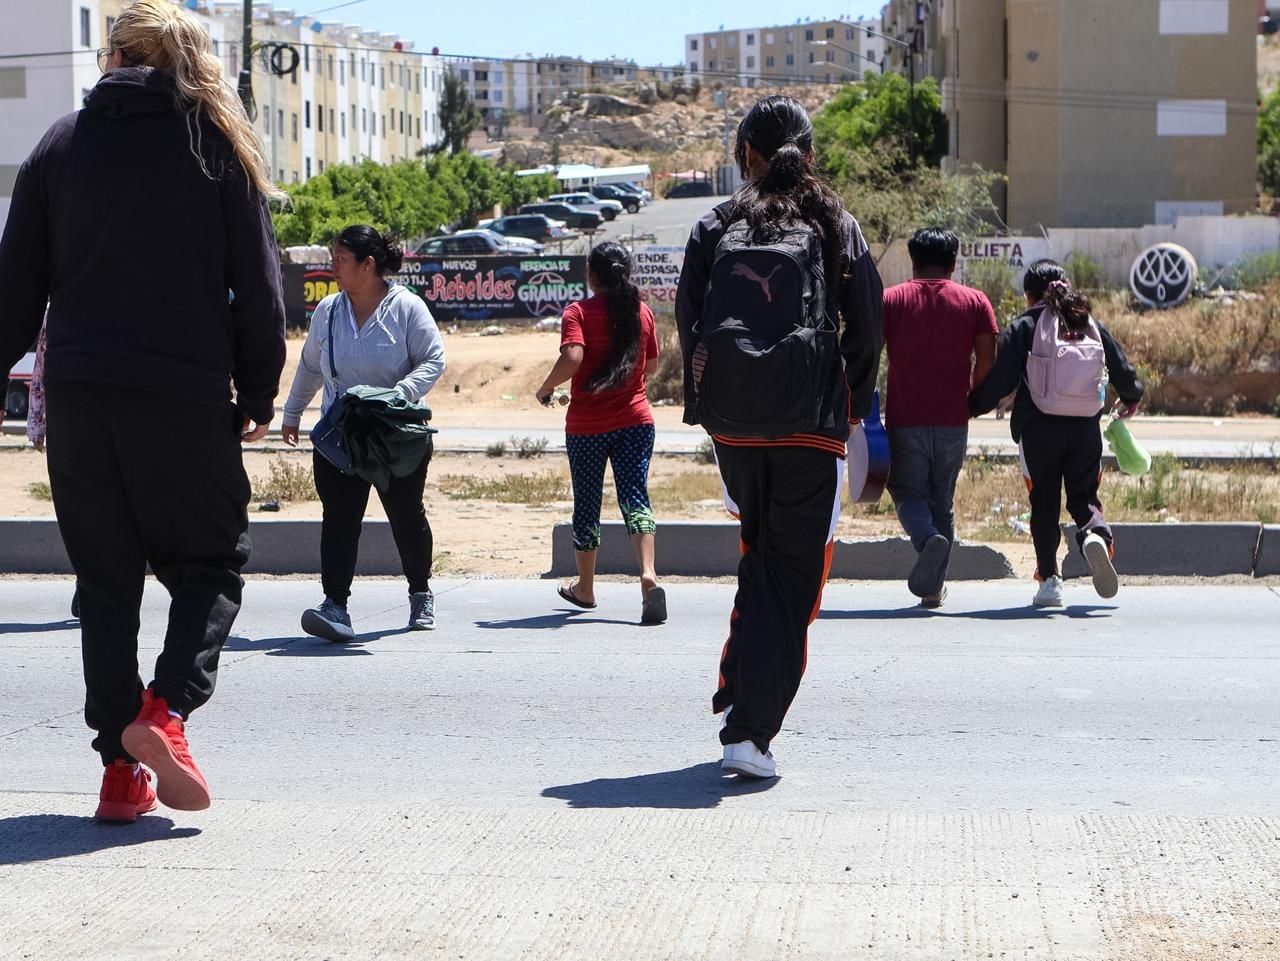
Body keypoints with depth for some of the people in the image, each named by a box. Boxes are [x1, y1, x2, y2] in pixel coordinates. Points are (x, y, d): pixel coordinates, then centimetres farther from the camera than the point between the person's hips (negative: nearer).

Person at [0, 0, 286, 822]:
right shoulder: (220, 145, 3)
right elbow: (257, 284, 1)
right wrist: (258, 396, 8)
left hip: (77, 393, 3)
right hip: (183, 396, -2)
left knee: (106, 580, 9)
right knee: (211, 560, 10)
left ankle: (122, 768, 6)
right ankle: (166, 707, -13)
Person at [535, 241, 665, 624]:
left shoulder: (579, 312, -10)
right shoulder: (642, 312, 4)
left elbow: (572, 357, -25)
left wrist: (545, 388, -9)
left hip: (587, 424, -2)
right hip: (635, 419, 3)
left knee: (586, 503, 12)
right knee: (635, 496, -3)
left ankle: (585, 587, 25)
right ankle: (648, 575, -26)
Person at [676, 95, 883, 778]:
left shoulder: (716, 228, 6)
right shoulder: (837, 227, 5)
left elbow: (689, 320, 1)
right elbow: (867, 326, 1)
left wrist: (705, 408, 9)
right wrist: (852, 409, 11)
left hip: (732, 420, 2)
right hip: (811, 422, -2)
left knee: (758, 553, 23)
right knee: (792, 574, 1)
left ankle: (739, 692, 19)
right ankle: (750, 730, -5)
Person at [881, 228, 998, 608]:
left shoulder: (891, 300, 2)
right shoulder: (975, 301, 5)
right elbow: (987, 360, -2)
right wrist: (969, 398, 14)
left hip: (904, 419, -2)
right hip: (953, 421, 2)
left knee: (908, 493, 7)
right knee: (942, 500, 13)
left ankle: (929, 538, -25)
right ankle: (933, 587, 12)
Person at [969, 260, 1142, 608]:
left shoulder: (1023, 328, -1)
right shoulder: (1091, 325, 10)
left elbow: (998, 379, -7)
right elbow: (1122, 367, 16)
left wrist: (972, 407, 8)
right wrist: (1131, 397, 37)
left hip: (1039, 429, -3)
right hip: (1086, 428, 3)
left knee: (1044, 503, 7)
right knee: (1084, 495, 11)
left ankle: (1049, 579, 4)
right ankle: (1096, 534, -23)